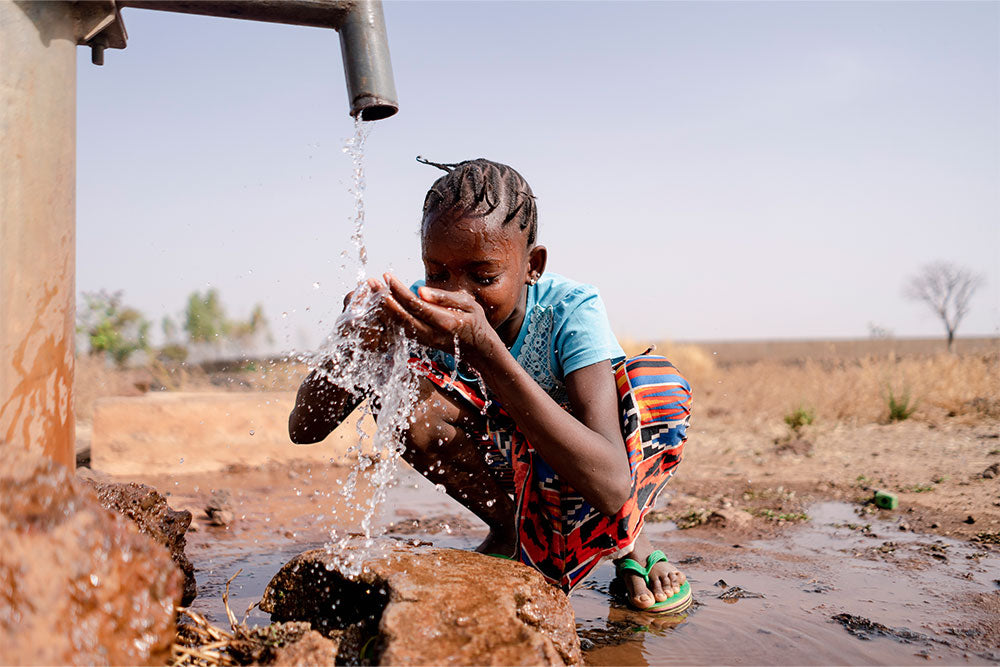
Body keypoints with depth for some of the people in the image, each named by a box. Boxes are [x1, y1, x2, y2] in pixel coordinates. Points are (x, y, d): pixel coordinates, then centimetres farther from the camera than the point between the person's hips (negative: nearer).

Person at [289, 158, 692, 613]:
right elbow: (304, 430, -23)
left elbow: (612, 488, -45)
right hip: (505, 479, 3)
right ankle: (511, 530, -1)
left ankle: (626, 541, -3)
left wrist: (483, 351, -52)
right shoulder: (423, 307, -21)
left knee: (656, 383, -32)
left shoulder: (568, 311, -30)